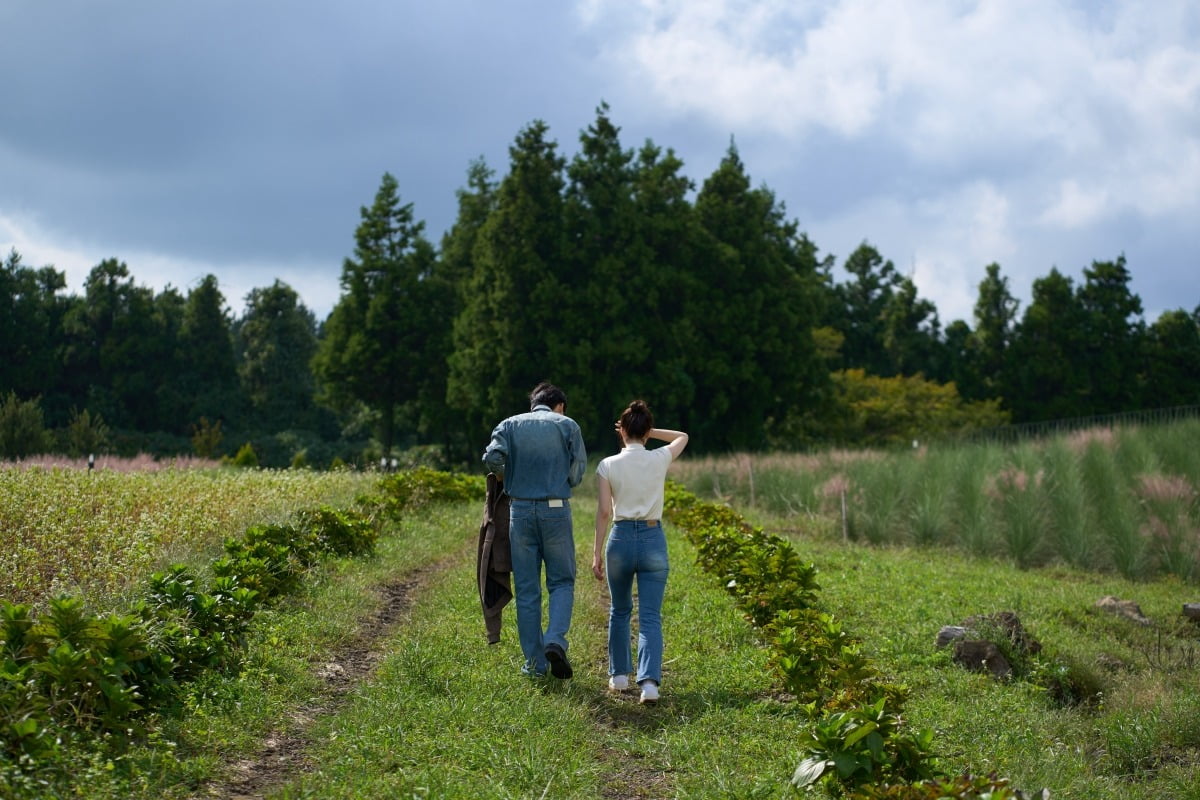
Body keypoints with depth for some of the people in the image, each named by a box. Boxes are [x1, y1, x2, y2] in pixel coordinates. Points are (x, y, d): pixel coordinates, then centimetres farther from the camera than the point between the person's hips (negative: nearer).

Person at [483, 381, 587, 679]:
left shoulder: (510, 425, 8)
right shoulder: (567, 425, 5)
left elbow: (492, 456, -9)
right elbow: (578, 472, 0)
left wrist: (504, 476, 11)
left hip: (520, 509, 2)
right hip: (556, 509, -2)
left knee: (527, 590, 7)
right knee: (562, 581, 10)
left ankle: (535, 662, 9)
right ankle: (555, 640, -14)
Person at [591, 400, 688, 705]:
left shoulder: (608, 465, -5)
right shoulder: (659, 460, -2)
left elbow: (604, 512, -7)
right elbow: (682, 436, 20)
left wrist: (597, 552, -2)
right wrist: (649, 432, 14)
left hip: (621, 538, 0)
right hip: (653, 539, 0)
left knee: (619, 611, 21)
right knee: (650, 617, -2)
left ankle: (619, 675, 26)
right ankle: (649, 681, -18)